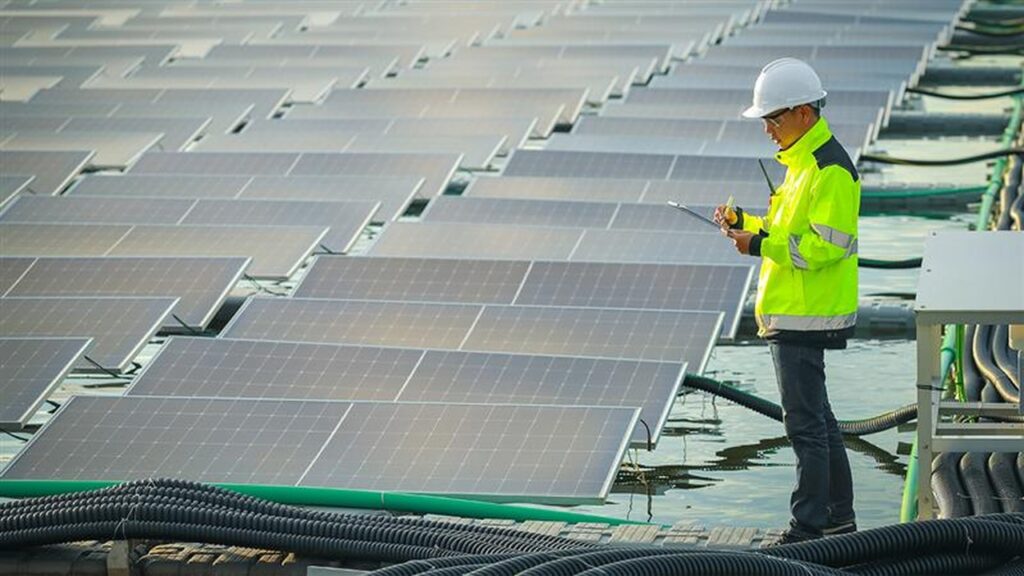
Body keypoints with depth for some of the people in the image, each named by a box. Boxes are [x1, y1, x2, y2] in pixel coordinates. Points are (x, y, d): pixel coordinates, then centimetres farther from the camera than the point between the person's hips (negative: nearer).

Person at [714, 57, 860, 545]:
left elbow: (826, 245, -24)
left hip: (805, 318, -11)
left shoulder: (831, 170, -18)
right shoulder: (802, 162, 15)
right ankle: (839, 515, 26)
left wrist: (760, 243, -24)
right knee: (816, 417, 17)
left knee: (804, 423, -7)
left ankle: (809, 526, -3)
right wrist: (743, 222, 7)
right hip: (791, 313, 11)